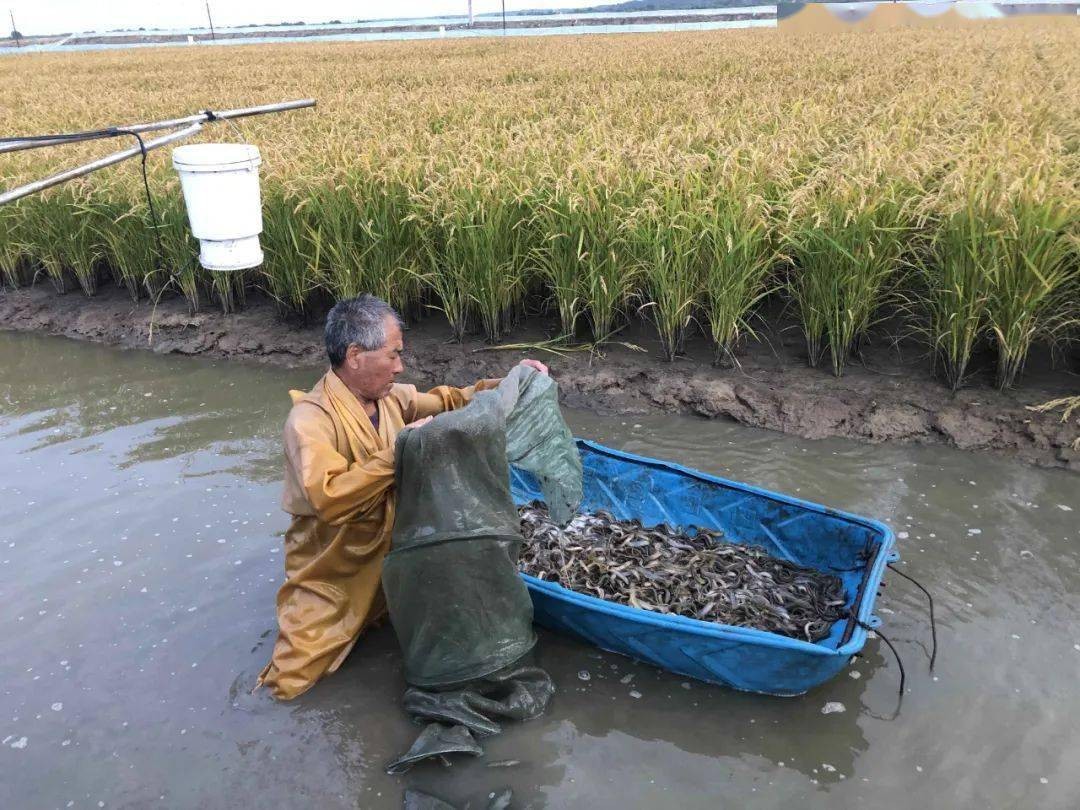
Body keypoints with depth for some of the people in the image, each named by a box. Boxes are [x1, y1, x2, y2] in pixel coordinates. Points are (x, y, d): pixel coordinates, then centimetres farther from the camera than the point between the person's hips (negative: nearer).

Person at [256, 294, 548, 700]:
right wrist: (398, 451, -33)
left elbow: (445, 402, 12)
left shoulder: (391, 397, -2)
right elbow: (328, 498, -36)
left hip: (389, 556, 6)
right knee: (290, 682, -7)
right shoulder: (311, 418, -24)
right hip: (331, 575, -6)